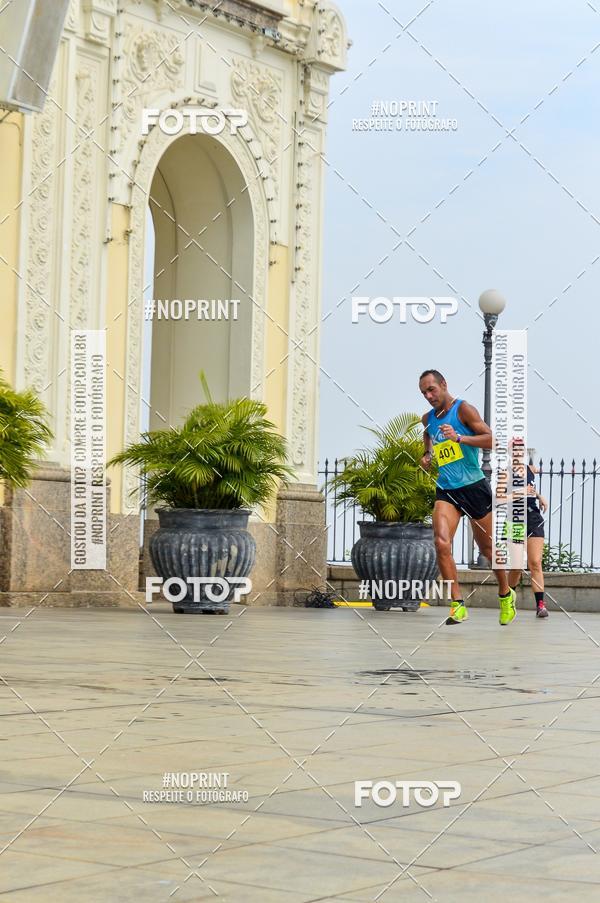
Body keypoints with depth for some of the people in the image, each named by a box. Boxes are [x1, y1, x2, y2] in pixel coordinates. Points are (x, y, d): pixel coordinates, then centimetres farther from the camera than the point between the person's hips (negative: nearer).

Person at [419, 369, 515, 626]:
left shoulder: (463, 409, -7)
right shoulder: (428, 419, 11)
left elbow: (491, 439, -15)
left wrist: (459, 438, -26)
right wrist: (426, 457, 12)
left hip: (474, 487, -4)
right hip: (446, 490, 4)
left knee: (487, 546, 9)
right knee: (441, 543, -19)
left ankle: (506, 595, 33)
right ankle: (458, 605, -17)